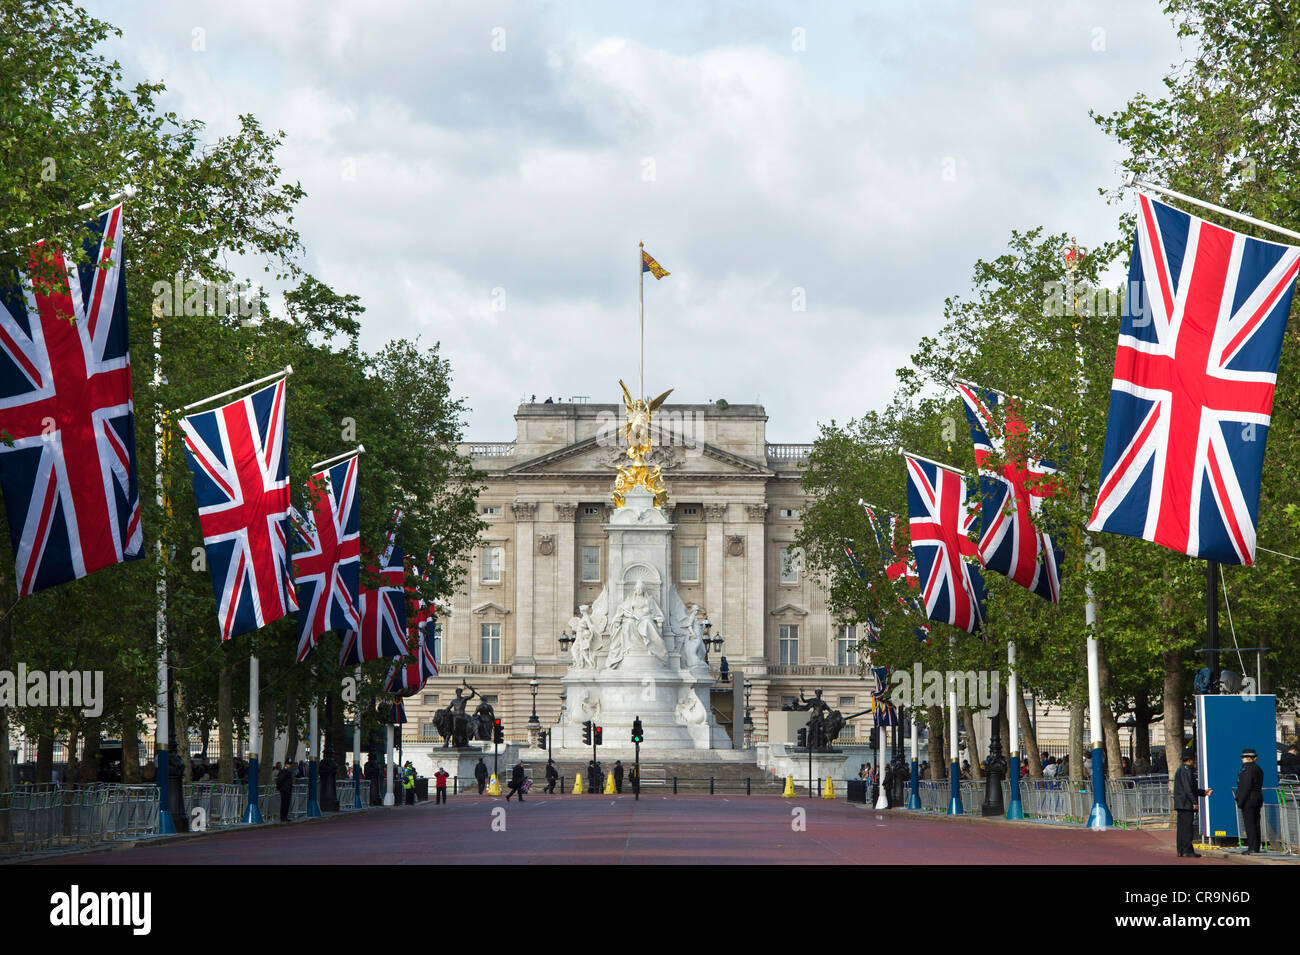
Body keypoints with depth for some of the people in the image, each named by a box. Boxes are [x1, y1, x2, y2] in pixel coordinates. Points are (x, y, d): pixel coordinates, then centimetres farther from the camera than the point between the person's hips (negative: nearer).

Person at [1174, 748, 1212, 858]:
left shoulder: (1180, 769, 20)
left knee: (1182, 828, 10)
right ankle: (1187, 851, -11)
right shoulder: (1186, 770, -12)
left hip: (1180, 804, 10)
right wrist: (1194, 801, -19)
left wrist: (1204, 792, 24)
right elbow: (1187, 788, -20)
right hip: (1186, 803, -10)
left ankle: (1181, 851, 12)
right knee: (1187, 828, -9)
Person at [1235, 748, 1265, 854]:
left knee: (1250, 824, -8)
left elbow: (1246, 787, -20)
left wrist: (1240, 802, -16)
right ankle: (1255, 848, 14)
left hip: (1248, 800, -10)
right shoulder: (1258, 768, 14)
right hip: (1258, 799, 10)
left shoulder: (1247, 769, -15)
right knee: (1255, 824, 11)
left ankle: (1252, 848, -10)